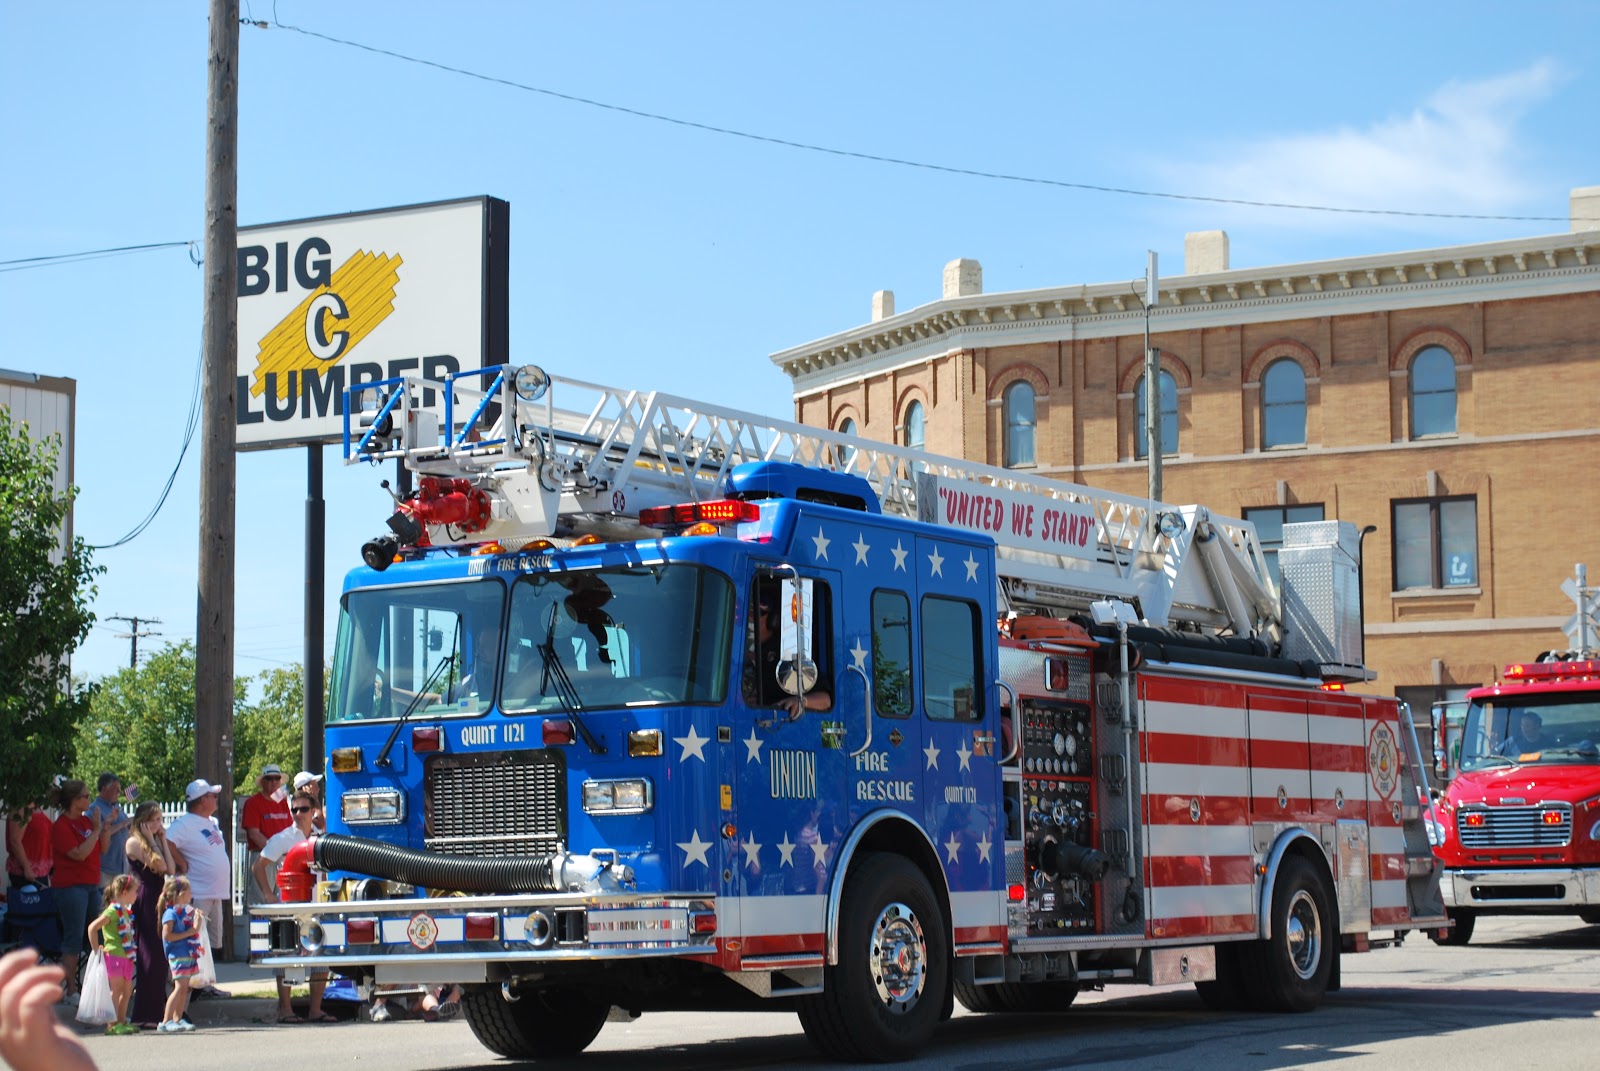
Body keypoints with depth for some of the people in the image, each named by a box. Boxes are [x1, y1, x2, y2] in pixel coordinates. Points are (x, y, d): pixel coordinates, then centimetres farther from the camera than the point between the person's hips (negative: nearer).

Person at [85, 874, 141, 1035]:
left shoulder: (126, 910, 14)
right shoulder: (113, 911, -13)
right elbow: (92, 928, -17)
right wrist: (96, 949, -13)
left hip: (126, 956, 9)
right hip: (114, 954, -9)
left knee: (127, 990, 12)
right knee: (116, 989, -7)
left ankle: (122, 1022, 21)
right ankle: (112, 1025, -4)